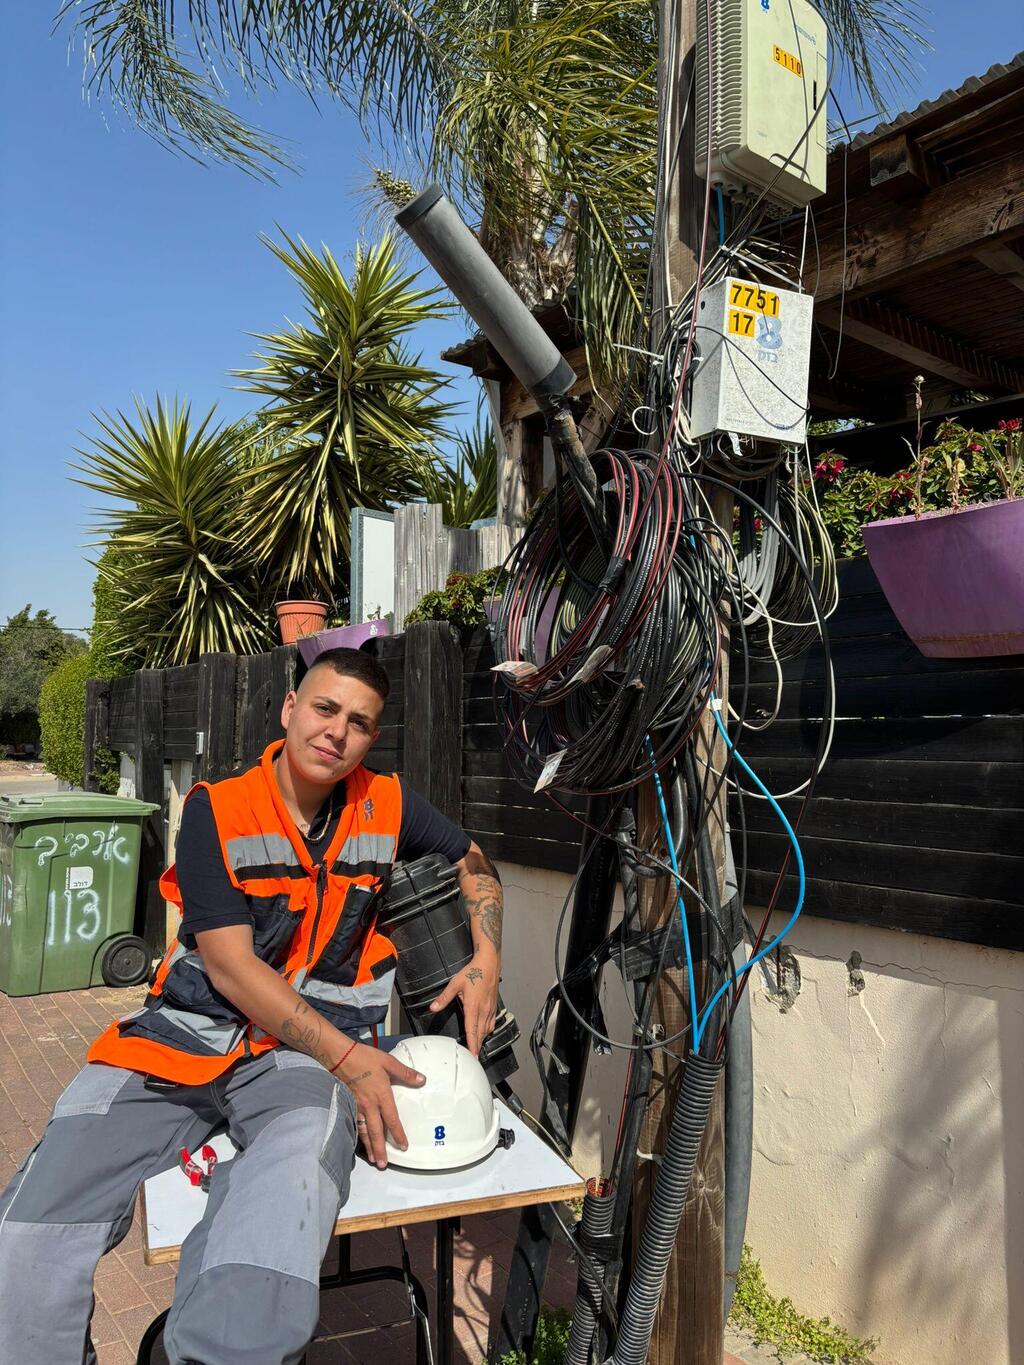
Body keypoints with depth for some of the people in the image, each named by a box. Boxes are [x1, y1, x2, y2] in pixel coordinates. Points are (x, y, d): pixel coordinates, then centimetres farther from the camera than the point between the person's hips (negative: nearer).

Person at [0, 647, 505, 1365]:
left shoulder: (386, 806, 4)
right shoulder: (217, 810, -3)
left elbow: (476, 863, 21)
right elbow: (230, 964, -10)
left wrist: (486, 965, 5)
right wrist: (346, 1058, -18)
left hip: (312, 1049, 0)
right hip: (186, 1035, 1)